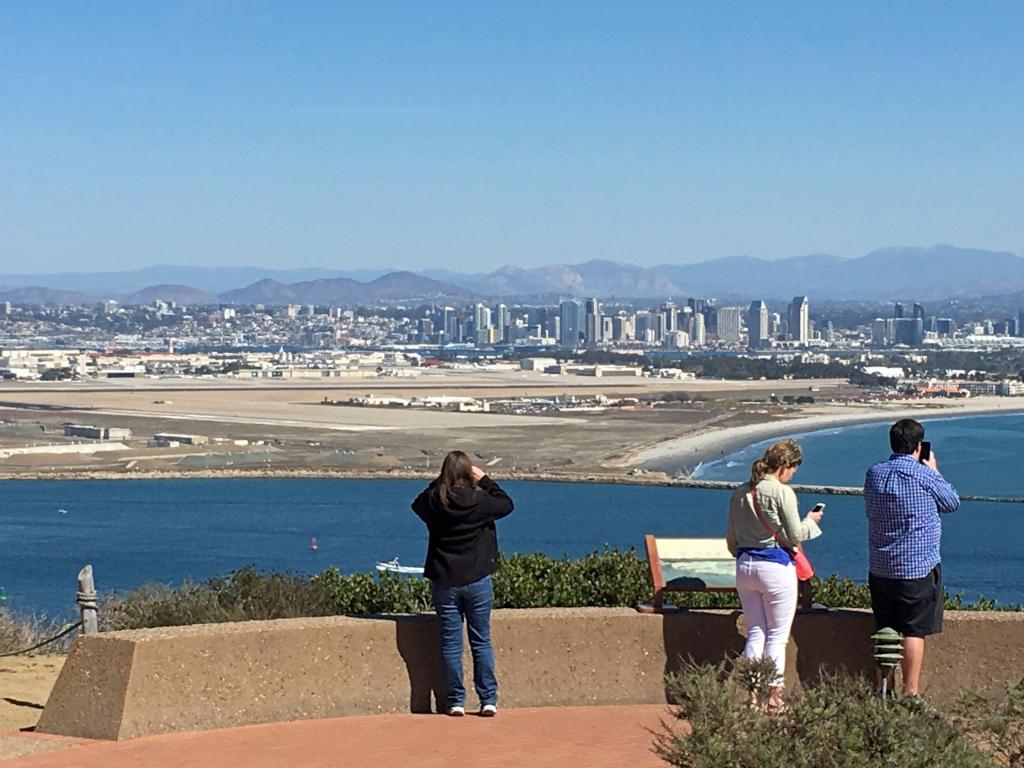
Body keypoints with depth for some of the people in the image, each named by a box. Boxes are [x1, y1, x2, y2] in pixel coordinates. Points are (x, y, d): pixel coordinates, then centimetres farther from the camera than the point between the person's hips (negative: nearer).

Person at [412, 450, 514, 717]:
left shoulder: (434, 502, -7)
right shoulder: (479, 501, -11)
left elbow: (418, 503, 16)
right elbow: (506, 504, 7)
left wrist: (438, 484, 12)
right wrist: (485, 480, 10)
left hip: (444, 582, 1)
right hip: (477, 581, -1)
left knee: (451, 643, 7)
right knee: (482, 641, 8)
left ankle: (455, 701, 9)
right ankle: (488, 700, 9)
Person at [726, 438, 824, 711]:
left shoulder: (740, 493, 8)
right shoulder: (783, 493, -12)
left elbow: (731, 539, 12)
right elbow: (795, 535, -10)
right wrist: (811, 521, 8)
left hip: (745, 566, 6)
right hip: (776, 567, -6)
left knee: (755, 633, 12)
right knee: (778, 635, 4)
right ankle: (773, 694, 7)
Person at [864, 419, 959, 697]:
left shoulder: (874, 473, 3)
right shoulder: (924, 475, -12)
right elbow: (952, 502, 3)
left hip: (880, 567, 5)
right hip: (918, 567, -5)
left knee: (885, 631, 11)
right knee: (914, 632, 0)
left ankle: (883, 690, 14)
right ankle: (910, 693, -1)